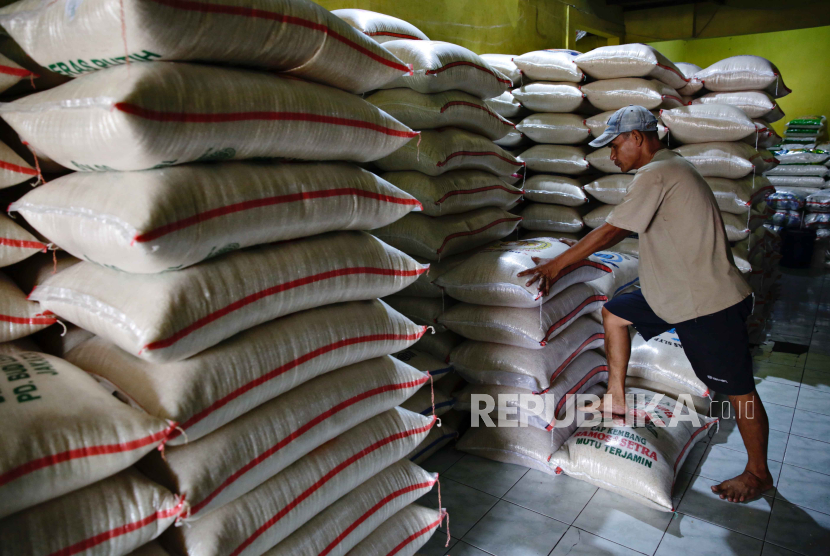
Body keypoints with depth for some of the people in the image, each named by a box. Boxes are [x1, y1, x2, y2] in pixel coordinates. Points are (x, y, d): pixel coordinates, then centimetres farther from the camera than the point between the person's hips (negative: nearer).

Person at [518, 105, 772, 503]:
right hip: (678, 292, 10)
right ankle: (616, 399, 24)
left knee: (738, 390, 4)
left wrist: (556, 265, -10)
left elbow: (610, 232, -18)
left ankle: (758, 474, 23)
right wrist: (578, 249, 20)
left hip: (709, 304, -10)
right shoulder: (670, 168, 13)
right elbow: (623, 231, 18)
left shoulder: (655, 175, -19)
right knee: (614, 313, 14)